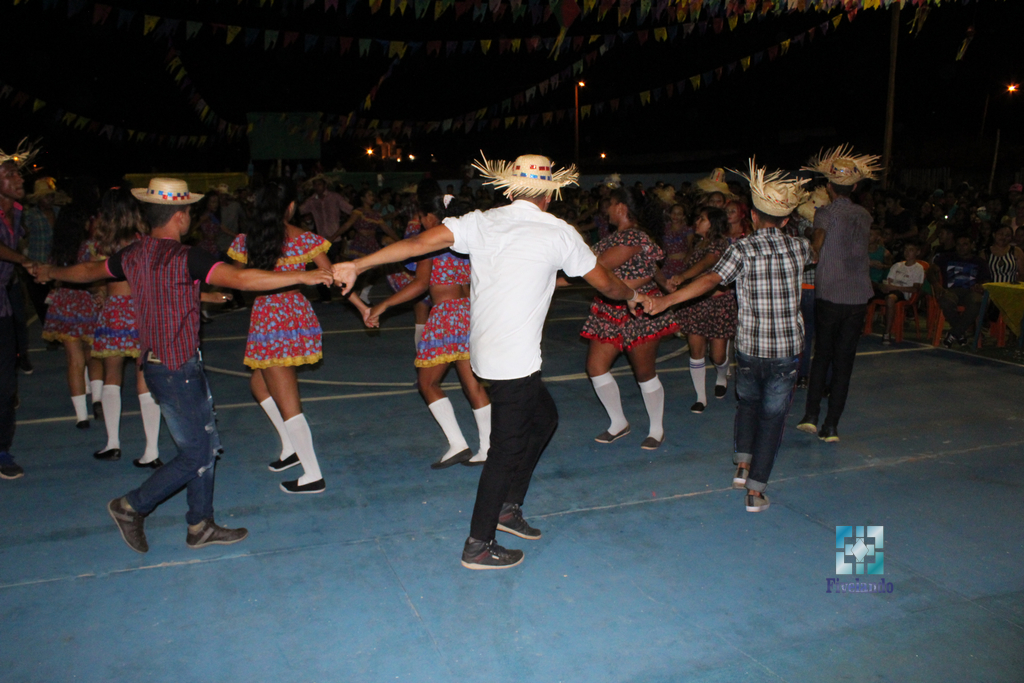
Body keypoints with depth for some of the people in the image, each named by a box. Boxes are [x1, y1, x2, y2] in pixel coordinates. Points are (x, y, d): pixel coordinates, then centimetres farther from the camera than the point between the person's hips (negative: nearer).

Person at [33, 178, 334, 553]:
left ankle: (200, 525, 25)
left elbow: (88, 270, 23)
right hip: (177, 370, -9)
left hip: (157, 362, 9)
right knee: (196, 455, 3)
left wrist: (51, 273, 44)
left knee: (206, 442, 16)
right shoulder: (184, 258, -20)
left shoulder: (133, 254, 6)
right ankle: (131, 507, 17)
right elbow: (240, 278, -30)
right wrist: (301, 276, -29)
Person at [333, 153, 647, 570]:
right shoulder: (557, 233, -5)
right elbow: (605, 283, 7)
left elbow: (420, 242, -3)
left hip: (485, 349, 7)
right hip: (515, 361, -7)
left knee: (543, 418, 23)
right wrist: (633, 296, 28)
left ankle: (508, 507, 31)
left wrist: (357, 265, 2)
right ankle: (478, 547, 13)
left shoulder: (481, 223, 4)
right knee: (507, 448, 4)